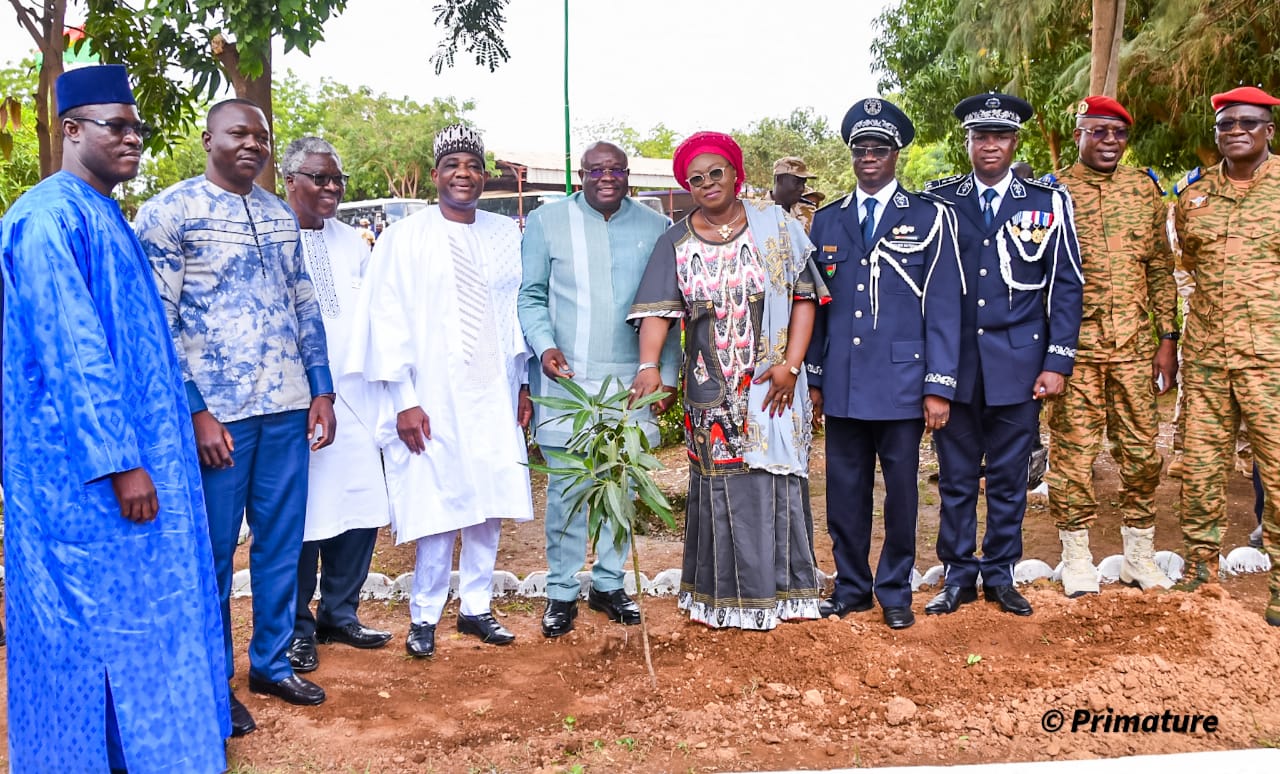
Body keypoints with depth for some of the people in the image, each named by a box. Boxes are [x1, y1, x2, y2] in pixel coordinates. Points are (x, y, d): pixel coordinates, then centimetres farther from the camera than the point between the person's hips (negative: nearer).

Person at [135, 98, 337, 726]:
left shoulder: (280, 215, 13)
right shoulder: (169, 212, -4)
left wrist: (321, 391, 10)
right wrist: (194, 412, -14)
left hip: (287, 409, 5)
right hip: (216, 414, -5)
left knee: (282, 542, 12)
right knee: (213, 550, 6)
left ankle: (272, 662, 29)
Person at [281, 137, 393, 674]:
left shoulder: (351, 242, 15)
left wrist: (378, 387, 14)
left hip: (355, 398, 6)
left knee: (362, 509, 8)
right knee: (299, 515, 1)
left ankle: (340, 613, 26)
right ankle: (297, 626, 18)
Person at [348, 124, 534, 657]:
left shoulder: (507, 235, 7)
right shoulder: (405, 237, -3)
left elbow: (518, 312, 11)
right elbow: (389, 322, -4)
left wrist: (523, 385, 9)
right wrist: (405, 401, -8)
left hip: (494, 395, 4)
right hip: (434, 398, -3)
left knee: (490, 503, 8)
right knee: (438, 509, 0)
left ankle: (476, 607, 23)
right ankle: (425, 615, 16)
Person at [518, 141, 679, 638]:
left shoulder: (656, 228, 7)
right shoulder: (546, 222, 3)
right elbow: (530, 295, 3)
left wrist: (667, 373, 4)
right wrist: (545, 346, -13)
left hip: (632, 379, 2)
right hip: (566, 377, -2)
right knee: (566, 489, 1)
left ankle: (608, 584, 22)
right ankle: (562, 592, 13)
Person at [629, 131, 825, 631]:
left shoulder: (776, 227, 1)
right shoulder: (676, 243, 4)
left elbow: (804, 298, -1)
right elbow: (659, 309, -6)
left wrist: (790, 365, -11)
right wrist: (649, 367, -23)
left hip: (774, 386, 0)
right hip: (713, 392, 1)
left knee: (777, 481, 6)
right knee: (722, 488, 5)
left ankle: (782, 589, 22)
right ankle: (728, 594, 20)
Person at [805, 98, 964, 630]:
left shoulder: (929, 217, 1)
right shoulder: (827, 221, 11)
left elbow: (943, 307, -2)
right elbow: (815, 304, 12)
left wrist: (939, 387, -7)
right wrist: (813, 378, 9)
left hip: (902, 382, -2)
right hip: (842, 385, 3)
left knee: (901, 490, 7)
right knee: (844, 491, 8)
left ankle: (895, 590, 23)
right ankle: (851, 586, 24)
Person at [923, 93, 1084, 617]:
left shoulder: (1048, 202, 3)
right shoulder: (939, 200, 5)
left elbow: (1066, 285, 3)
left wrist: (1057, 362, -3)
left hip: (1018, 366, 0)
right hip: (954, 363, 1)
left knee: (1009, 478, 8)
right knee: (955, 477, 7)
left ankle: (1000, 575, 22)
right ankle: (958, 576, 19)